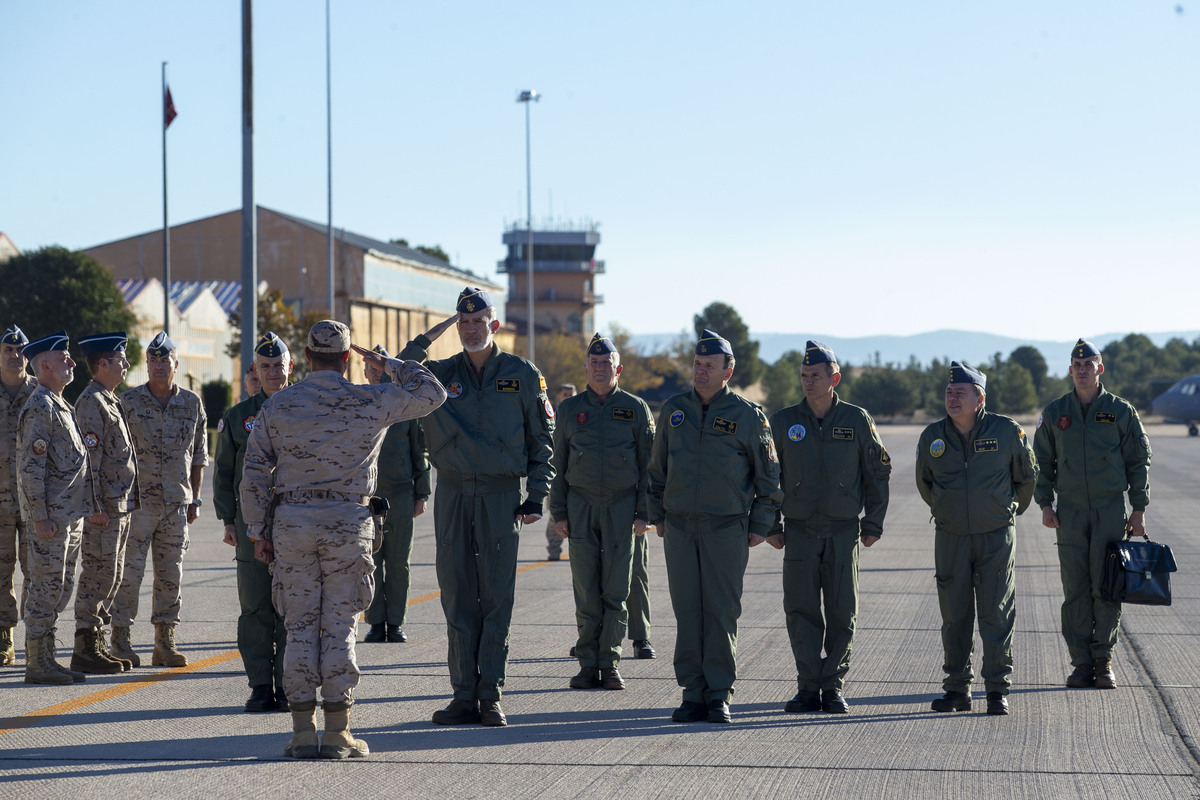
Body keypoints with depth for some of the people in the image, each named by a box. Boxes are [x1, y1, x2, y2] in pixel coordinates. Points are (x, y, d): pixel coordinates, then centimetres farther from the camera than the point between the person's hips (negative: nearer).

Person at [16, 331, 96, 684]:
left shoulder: (61, 406, 18)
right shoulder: (39, 407, -13)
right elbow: (31, 467, -18)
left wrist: (87, 507, 21)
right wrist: (40, 516, -21)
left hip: (71, 515, 10)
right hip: (51, 516, -10)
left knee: (61, 588, 12)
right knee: (47, 587, -6)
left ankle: (46, 658, 18)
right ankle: (37, 663, -1)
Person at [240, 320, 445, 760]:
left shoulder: (276, 406, 3)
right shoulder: (371, 403, -2)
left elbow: (254, 473, 2)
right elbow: (432, 392, 9)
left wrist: (259, 531, 8)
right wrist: (387, 364, 17)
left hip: (292, 523, 1)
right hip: (349, 525, -1)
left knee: (300, 627, 6)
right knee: (339, 626, 3)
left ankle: (303, 731, 5)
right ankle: (338, 733, 2)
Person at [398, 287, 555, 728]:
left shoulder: (523, 375, 3)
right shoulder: (441, 374, 8)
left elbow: (541, 438, 6)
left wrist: (536, 497, -1)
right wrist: (424, 340, -9)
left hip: (501, 495, -2)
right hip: (452, 493, 2)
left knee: (497, 595, -3)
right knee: (457, 595, 3)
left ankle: (491, 695, 0)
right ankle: (465, 695, 6)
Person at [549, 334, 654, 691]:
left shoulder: (635, 409, 5)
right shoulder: (570, 409, 8)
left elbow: (648, 463, 5)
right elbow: (558, 463, 11)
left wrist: (643, 513, -3)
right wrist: (559, 512, 3)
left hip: (621, 506, -1)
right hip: (581, 505, 1)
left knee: (616, 589, -2)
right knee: (586, 591, 0)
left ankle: (610, 663, 4)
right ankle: (588, 664, 4)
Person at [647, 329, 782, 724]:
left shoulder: (747, 415, -1)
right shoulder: (673, 410, 8)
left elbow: (768, 474, 4)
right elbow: (658, 467, 17)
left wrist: (761, 525, 1)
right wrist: (657, 514, 11)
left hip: (726, 528, -3)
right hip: (679, 526, 3)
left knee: (721, 612, -2)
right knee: (687, 611, 2)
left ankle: (719, 695, 3)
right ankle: (693, 694, 7)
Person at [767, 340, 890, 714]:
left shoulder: (857, 420, 2)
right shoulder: (783, 422, 3)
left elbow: (878, 473, 8)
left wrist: (873, 524, 4)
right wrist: (770, 525, 4)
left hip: (844, 531, 0)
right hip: (799, 530, 0)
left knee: (842, 613, 1)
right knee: (801, 611, -2)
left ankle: (833, 687, 8)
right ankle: (808, 688, 4)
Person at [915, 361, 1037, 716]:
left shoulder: (1007, 432, -8)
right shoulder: (932, 437, -2)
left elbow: (1027, 476, 9)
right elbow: (924, 483, 17)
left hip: (996, 536, -2)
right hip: (950, 537, 2)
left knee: (996, 613, -3)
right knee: (954, 615, 6)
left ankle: (998, 689, 3)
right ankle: (957, 689, 14)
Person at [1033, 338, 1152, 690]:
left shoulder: (1121, 411, 2)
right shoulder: (1054, 413, 6)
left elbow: (1139, 461, 4)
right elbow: (1042, 461, 11)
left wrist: (1139, 509, -1)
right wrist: (1045, 504, 0)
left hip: (1111, 510, -1)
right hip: (1070, 512, 2)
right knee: (1075, 589, 0)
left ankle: (1104, 661, 5)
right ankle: (1081, 664, 5)